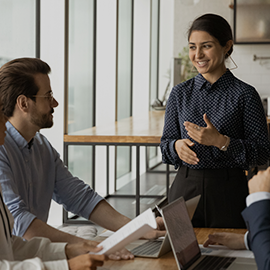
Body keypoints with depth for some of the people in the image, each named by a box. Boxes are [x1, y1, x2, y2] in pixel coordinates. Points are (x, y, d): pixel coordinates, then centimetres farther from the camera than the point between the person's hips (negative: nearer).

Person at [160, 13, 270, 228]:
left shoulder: (245, 95, -4)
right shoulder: (180, 93, 6)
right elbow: (166, 143, 11)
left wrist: (221, 141, -19)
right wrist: (177, 146, -11)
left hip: (229, 193, -2)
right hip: (185, 188, 3)